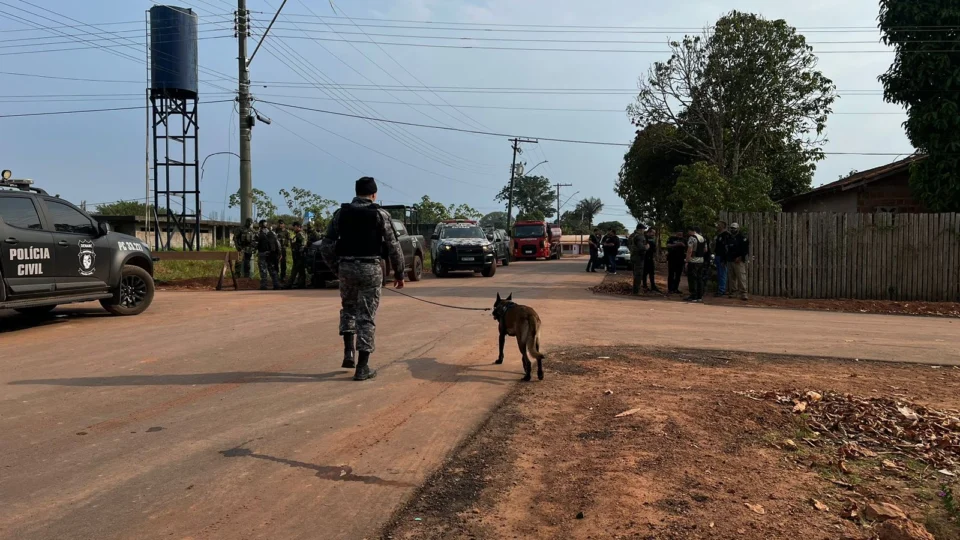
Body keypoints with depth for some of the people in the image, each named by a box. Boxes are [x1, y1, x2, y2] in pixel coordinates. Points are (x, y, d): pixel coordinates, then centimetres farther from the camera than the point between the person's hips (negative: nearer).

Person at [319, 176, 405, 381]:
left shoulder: (341, 213, 6)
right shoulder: (380, 214, -1)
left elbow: (326, 246, 5)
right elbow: (394, 247, -2)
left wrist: (336, 268, 17)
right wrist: (399, 273, 8)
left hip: (346, 267, 2)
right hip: (370, 268, -2)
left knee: (348, 309, 24)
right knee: (366, 317, 3)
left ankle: (348, 353, 13)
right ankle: (362, 367, 4)